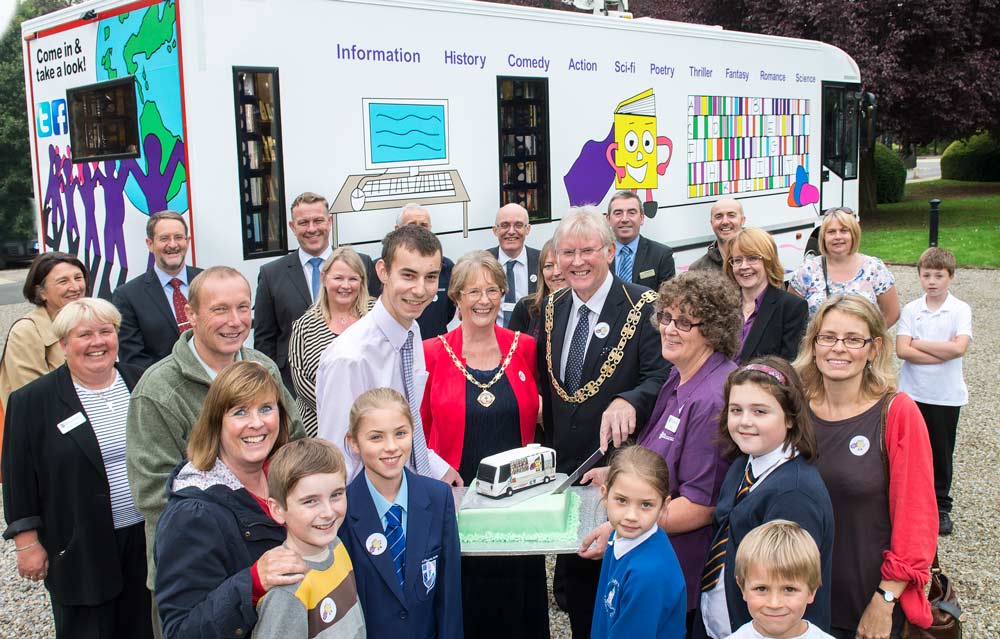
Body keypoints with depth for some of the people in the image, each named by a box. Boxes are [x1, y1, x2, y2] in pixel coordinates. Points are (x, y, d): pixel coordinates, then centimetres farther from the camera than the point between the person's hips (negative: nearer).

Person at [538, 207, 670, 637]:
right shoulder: (553, 307, 5)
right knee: (573, 572, 20)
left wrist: (629, 401, -40)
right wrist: (549, 448, 10)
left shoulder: (643, 306, -13)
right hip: (564, 467, 6)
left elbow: (661, 376, -20)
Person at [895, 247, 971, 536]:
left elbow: (959, 347, -20)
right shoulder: (910, 310, -1)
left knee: (941, 453, 10)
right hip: (912, 392, 1)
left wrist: (918, 343, -13)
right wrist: (943, 354, -17)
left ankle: (941, 506, 24)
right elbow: (902, 351, -12)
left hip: (946, 395, -1)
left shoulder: (961, 310, -5)